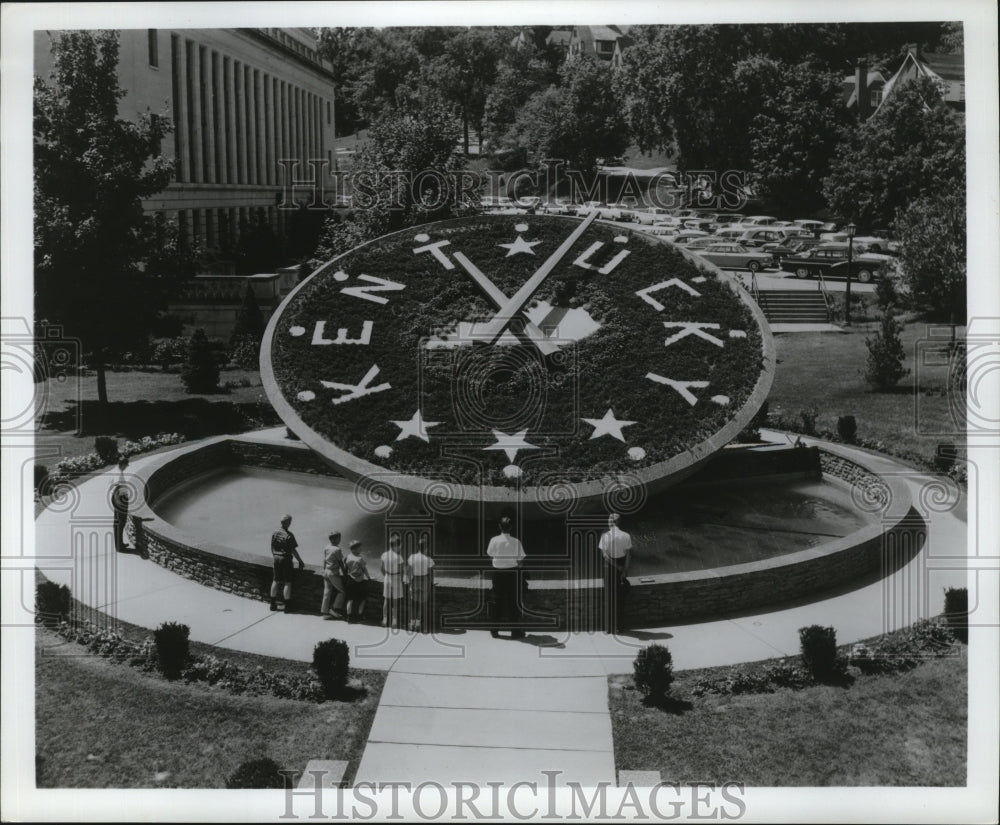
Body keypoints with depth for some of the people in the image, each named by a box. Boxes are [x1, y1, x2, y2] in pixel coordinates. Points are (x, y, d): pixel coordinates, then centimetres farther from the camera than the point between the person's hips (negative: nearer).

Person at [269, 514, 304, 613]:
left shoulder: (274, 533, 1)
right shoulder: (289, 535, -18)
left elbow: (272, 548, 9)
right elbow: (294, 551, -15)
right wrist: (300, 561, -6)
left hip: (277, 559, 6)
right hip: (286, 559, -6)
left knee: (276, 581, 15)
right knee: (287, 583, 1)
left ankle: (273, 604, 21)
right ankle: (287, 606, 4)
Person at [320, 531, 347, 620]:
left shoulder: (326, 548, 6)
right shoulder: (337, 549, -14)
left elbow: (324, 561, 11)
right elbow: (341, 563, -9)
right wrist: (343, 573, 0)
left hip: (326, 572, 8)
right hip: (334, 573, -7)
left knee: (327, 592, 11)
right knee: (342, 591, 4)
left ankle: (324, 612, 13)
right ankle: (335, 609, 0)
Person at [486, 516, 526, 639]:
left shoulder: (494, 540, -9)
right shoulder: (515, 542, -14)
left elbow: (490, 554, 5)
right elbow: (521, 558, -9)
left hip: (498, 571, 2)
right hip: (512, 572, -2)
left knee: (497, 601, 12)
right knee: (514, 601, 6)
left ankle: (494, 630, 18)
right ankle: (515, 631, 9)